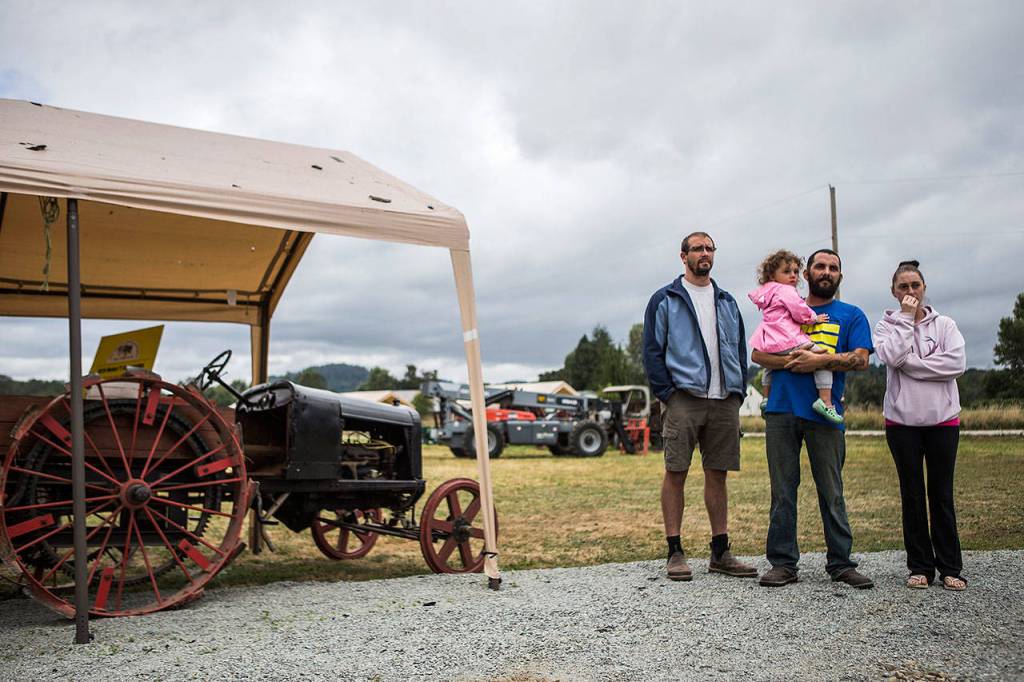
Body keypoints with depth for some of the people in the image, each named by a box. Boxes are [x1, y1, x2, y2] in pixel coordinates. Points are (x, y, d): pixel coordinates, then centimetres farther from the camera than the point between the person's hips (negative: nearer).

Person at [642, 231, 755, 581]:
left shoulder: (727, 302, 19)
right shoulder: (665, 300, 4)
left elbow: (740, 350, 20)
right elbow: (652, 351, -1)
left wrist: (739, 390, 8)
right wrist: (666, 392, -10)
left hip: (724, 402, 5)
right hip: (683, 398, -5)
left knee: (718, 475, 9)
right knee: (675, 473, -3)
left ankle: (720, 552, 17)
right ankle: (675, 552, 4)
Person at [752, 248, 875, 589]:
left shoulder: (851, 315, 13)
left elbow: (860, 359, -2)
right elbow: (758, 353, 6)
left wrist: (820, 360, -15)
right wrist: (790, 361, -12)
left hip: (824, 413, -1)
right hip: (781, 409, 1)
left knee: (831, 492, 3)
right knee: (782, 490, 3)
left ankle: (841, 563, 14)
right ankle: (783, 563, 10)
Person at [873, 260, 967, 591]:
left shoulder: (944, 324, 6)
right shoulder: (886, 325, 5)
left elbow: (957, 363, -10)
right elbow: (891, 356, -16)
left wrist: (911, 363, -12)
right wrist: (906, 317, -10)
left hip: (943, 418, 0)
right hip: (902, 420, 0)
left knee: (942, 494, 4)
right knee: (912, 494, 5)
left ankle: (950, 567, 11)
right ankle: (920, 566, 13)